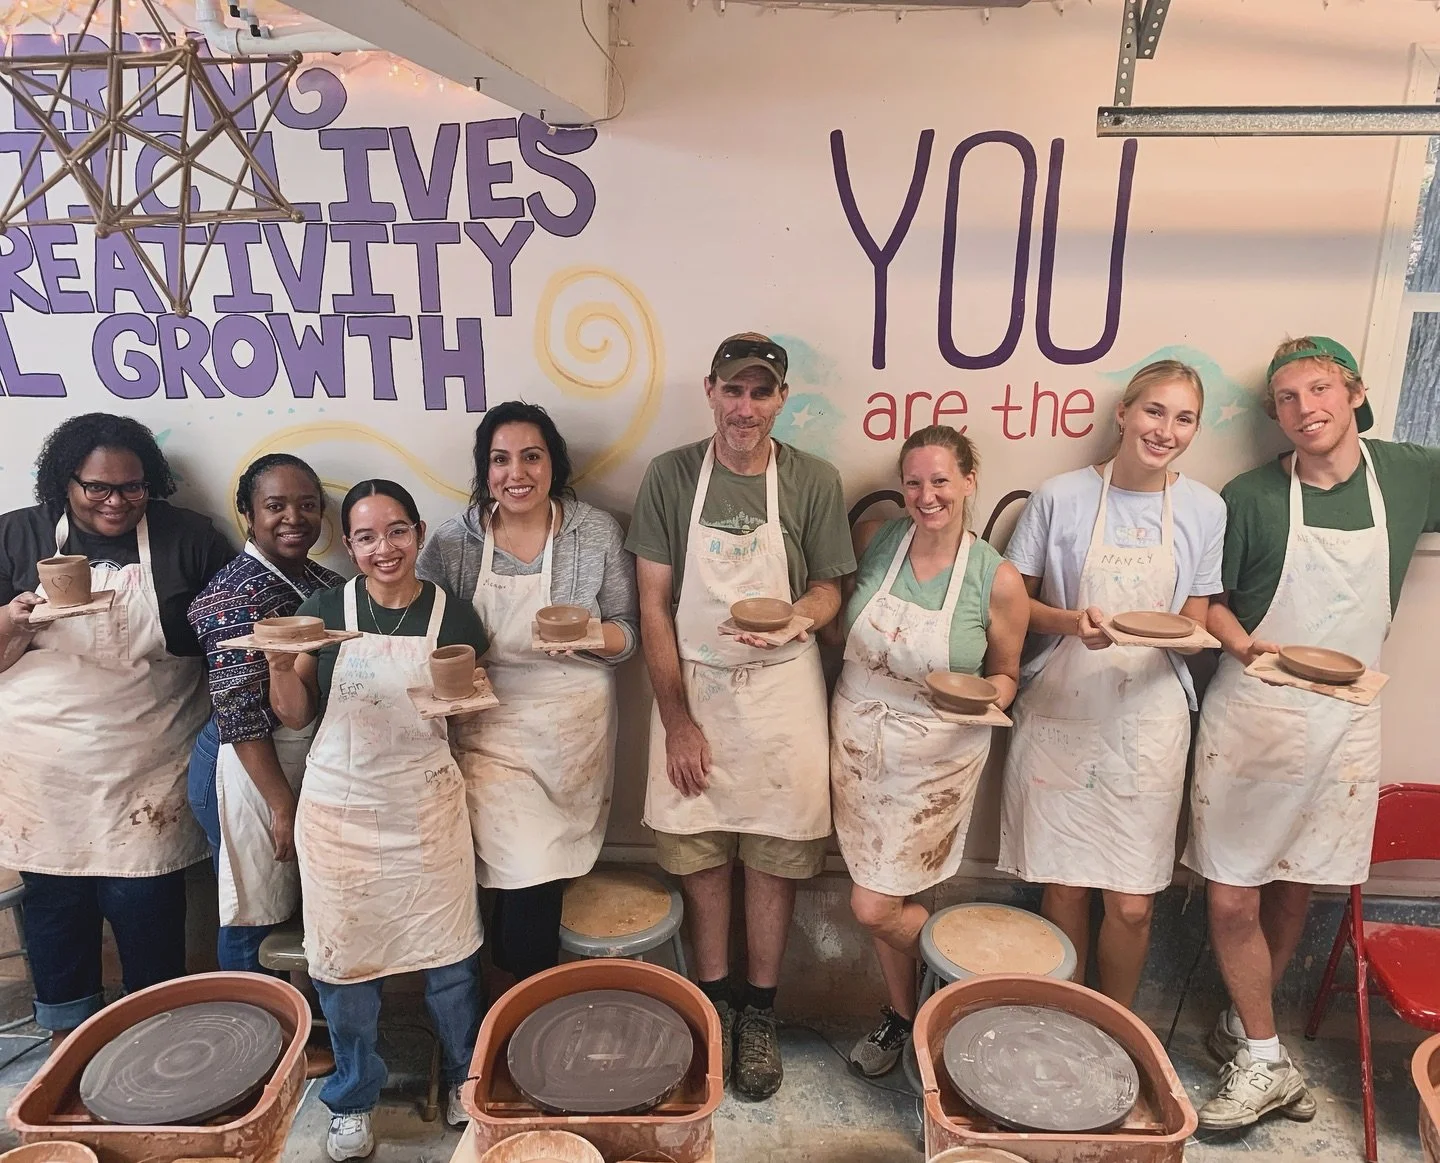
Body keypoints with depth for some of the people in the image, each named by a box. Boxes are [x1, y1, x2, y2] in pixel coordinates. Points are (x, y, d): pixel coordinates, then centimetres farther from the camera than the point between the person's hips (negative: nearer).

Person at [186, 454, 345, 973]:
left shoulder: (324, 581, 5)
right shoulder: (238, 594, -17)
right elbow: (240, 715, -19)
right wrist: (283, 804, -17)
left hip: (311, 765, 7)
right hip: (250, 769, -7)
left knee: (302, 910, 19)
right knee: (253, 920, 8)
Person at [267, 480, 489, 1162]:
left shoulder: (453, 615, -4)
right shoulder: (324, 611, -3)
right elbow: (296, 717, 3)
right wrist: (280, 667, -16)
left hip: (425, 805, 0)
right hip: (339, 808, 1)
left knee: (447, 950, 9)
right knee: (343, 956, 11)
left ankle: (463, 1077, 36)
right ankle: (353, 1098, 35)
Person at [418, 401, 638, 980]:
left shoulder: (597, 532, -2)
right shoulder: (453, 541, -2)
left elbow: (627, 633, 1)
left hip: (574, 724, 1)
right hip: (491, 725, 0)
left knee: (534, 870, 7)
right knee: (527, 870, -7)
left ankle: (526, 992, 35)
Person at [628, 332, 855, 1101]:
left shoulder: (815, 482, -5)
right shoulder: (672, 475, -5)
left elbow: (828, 590, 3)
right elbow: (654, 604, -4)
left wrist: (791, 617, -22)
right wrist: (676, 717, -7)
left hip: (781, 688, 0)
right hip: (692, 688, 1)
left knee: (775, 853, 8)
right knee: (699, 851, 10)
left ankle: (759, 1011, 27)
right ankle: (712, 1000, 30)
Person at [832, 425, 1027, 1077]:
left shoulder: (998, 581, -13)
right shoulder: (872, 541, -5)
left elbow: (1005, 675, 1)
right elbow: (838, 623, 11)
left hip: (935, 755, -3)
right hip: (857, 738, 4)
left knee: (874, 909, -2)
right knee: (878, 900, 13)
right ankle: (901, 1014, 40)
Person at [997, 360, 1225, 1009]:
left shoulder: (1204, 509, 3)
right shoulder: (1060, 497, -3)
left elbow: (1197, 621, 9)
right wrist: (1072, 622, -17)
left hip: (1148, 720, 1)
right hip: (1058, 713, -1)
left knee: (1132, 902, 3)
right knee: (1063, 884, 8)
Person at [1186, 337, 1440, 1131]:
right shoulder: (1250, 497, -8)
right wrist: (1249, 649, -19)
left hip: (1346, 721, 2)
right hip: (1249, 715, -2)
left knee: (1295, 887, 14)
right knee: (1231, 896, 0)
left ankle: (1243, 1026, 35)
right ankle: (1265, 1062, 20)